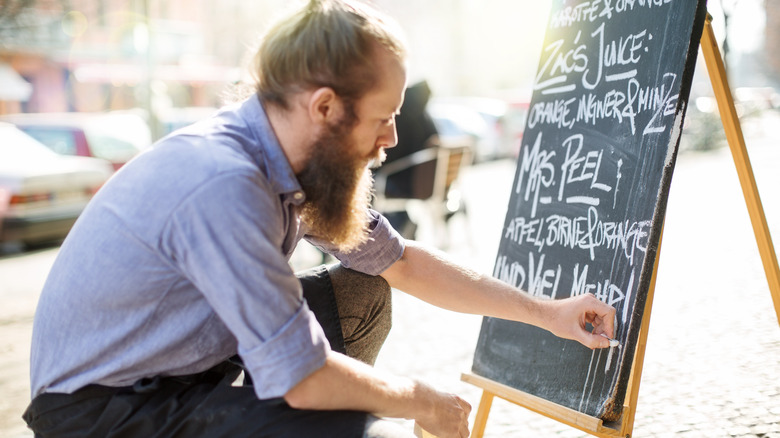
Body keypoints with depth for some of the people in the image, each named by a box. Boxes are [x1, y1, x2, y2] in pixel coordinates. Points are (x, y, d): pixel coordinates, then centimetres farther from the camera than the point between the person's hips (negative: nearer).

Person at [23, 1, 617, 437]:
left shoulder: (300, 162, -3)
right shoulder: (225, 184, -31)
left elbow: (401, 263, 10)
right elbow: (301, 377, -27)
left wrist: (546, 312, 11)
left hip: (186, 357, 9)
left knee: (361, 299, 10)